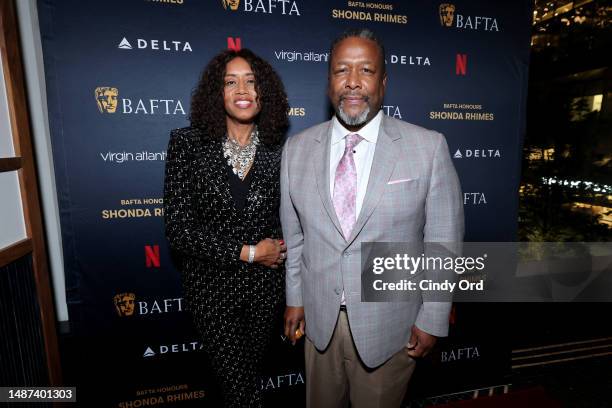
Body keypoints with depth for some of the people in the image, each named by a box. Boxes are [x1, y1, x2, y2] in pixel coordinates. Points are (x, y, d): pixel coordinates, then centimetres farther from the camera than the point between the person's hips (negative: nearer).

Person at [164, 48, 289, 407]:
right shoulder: (188, 143, -11)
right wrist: (247, 253, -15)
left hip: (266, 284, 3)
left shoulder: (278, 149, -5)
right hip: (212, 285, -2)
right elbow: (179, 229, -14)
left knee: (251, 372, 24)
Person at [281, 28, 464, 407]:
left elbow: (444, 241, -6)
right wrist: (295, 298, 7)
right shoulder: (297, 148, -4)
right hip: (319, 319, 3)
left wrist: (432, 319, -4)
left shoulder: (429, 147, -12)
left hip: (390, 326, -2)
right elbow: (293, 234, 3)